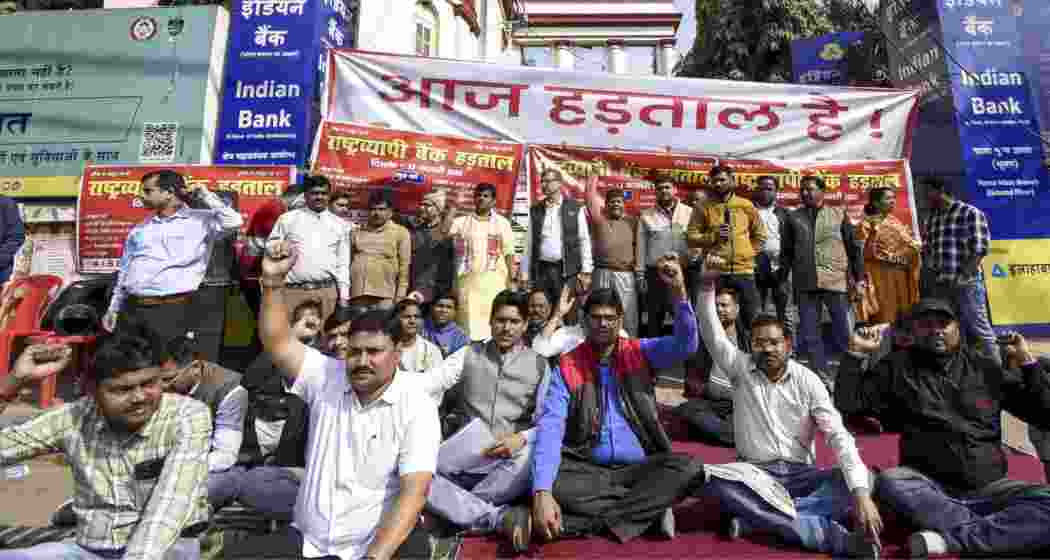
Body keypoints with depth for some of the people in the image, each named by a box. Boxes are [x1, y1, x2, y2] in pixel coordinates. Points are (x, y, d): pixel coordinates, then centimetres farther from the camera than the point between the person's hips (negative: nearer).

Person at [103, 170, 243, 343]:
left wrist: (205, 195, -7)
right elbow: (124, 270, 22)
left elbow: (234, 221, -16)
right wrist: (113, 308, 18)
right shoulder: (139, 229, 18)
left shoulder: (200, 220, 2)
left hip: (171, 308, -5)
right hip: (131, 308, 5)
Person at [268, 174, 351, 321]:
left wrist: (344, 295, 8)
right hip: (291, 291, -1)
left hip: (326, 292, 1)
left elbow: (343, 263, 13)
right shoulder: (287, 219, 7)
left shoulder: (340, 225, 12)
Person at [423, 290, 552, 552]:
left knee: (530, 461, -37)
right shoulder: (468, 354, 11)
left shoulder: (539, 365, 8)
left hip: (510, 461, -1)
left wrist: (522, 437, -18)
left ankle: (455, 511, -22)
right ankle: (501, 517, -29)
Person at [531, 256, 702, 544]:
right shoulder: (567, 366, -2)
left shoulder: (640, 353, 4)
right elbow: (550, 427, -13)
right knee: (551, 479, -30)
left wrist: (678, 290, -30)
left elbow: (685, 344, -13)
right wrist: (541, 492, -28)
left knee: (688, 468, -26)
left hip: (638, 468, 1)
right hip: (587, 470, -1)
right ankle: (651, 510, -20)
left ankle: (589, 520, -22)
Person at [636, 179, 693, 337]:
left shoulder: (689, 212, 6)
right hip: (655, 273, 0)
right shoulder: (646, 216, 6)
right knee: (654, 316, 7)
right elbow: (641, 247, 6)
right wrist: (640, 274, 1)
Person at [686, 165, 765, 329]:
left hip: (743, 270, 2)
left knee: (751, 317, 9)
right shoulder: (704, 207, 2)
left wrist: (749, 253, 5)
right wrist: (713, 236, -14)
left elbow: (760, 234, 16)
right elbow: (691, 237, -2)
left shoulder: (746, 205, 8)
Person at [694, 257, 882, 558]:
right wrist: (707, 286, -26)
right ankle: (834, 536, -34)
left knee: (863, 478, -24)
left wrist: (861, 493, -25)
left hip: (801, 474, 1)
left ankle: (758, 516, -32)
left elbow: (838, 434, -12)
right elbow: (712, 335, -13)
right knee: (713, 478, -33)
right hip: (755, 474, -1)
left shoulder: (806, 380, -3)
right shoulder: (741, 368, 0)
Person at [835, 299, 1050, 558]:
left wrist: (1027, 362, 5)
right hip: (928, 486, -2)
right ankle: (1001, 532, -26)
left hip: (988, 488, 2)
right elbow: (848, 404, 2)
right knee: (890, 482, -34)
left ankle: (947, 539, -31)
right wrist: (855, 353, -3)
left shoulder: (985, 368, 11)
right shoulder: (898, 367, 6)